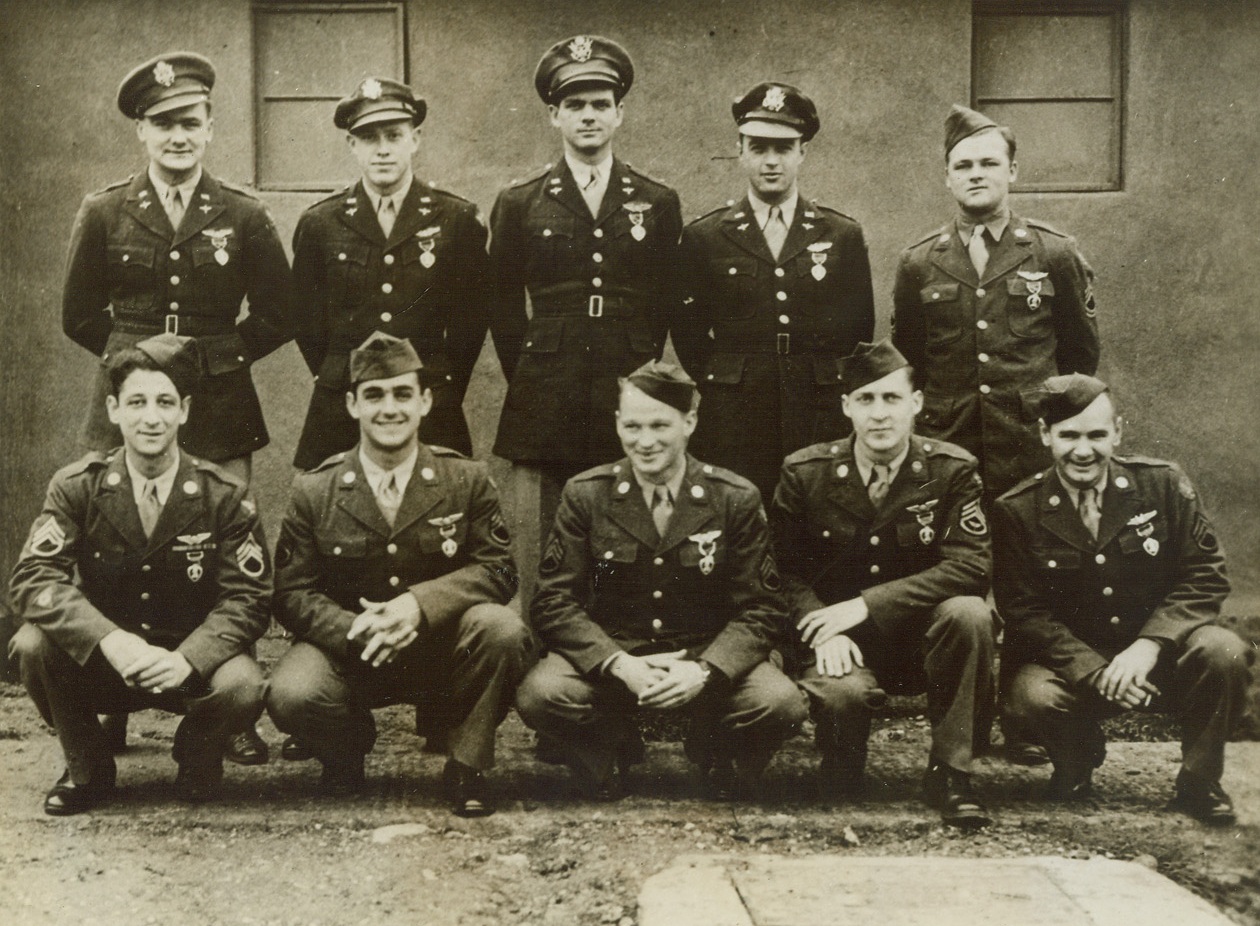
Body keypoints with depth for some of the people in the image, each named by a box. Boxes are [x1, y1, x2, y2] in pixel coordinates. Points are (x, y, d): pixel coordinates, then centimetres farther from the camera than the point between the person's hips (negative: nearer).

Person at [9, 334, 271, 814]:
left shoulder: (225, 495, -9)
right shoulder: (77, 486, -6)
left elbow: (248, 596, -12)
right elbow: (34, 577, -17)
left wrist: (186, 660, -31)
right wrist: (110, 641, -34)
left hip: (191, 660, -1)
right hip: (98, 659, 1)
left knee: (242, 687, -32)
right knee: (32, 644, -27)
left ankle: (196, 754, 7)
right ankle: (88, 768, 1)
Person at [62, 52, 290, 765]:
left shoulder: (244, 216, 4)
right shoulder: (105, 213, 5)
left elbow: (278, 316, 6)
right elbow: (80, 316, 11)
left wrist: (214, 353, 2)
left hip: (219, 402, 0)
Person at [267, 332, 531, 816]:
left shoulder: (467, 480, -2)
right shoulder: (313, 491, -1)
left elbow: (497, 569, -7)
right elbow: (293, 592, -3)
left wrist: (419, 603, -26)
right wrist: (356, 630, -25)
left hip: (441, 648, 0)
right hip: (348, 648, 0)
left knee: (502, 629, -32)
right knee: (291, 696, -31)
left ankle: (465, 766, -7)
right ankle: (347, 754, 9)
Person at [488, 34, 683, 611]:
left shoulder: (658, 204, 9)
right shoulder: (519, 205, 8)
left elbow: (668, 306, 13)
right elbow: (503, 309, 12)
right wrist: (530, 380, 9)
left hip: (629, 406, 0)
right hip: (544, 409, 0)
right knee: (540, 561, 1)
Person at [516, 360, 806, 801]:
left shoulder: (737, 499, -3)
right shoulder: (584, 494, -2)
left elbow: (759, 608, -4)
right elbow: (555, 602, -5)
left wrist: (704, 670, -23)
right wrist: (620, 665, -22)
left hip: (708, 657, 0)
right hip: (609, 658, 0)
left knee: (782, 704, -27)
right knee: (539, 695, -29)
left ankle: (713, 749, 10)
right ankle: (613, 748, 6)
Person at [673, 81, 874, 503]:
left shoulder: (844, 236, 9)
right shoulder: (703, 238, 6)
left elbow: (860, 330, 13)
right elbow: (687, 333, 10)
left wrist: (831, 396, 8)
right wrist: (719, 393, 6)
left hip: (819, 428, 1)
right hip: (731, 430, -1)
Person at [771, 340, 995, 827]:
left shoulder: (953, 469, -7)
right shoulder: (804, 473, -3)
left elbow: (972, 566, -17)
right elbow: (787, 570, 1)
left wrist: (867, 604, -22)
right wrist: (824, 631, -19)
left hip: (923, 636, 1)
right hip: (844, 643, -1)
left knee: (969, 613, -32)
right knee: (842, 692, -35)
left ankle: (949, 770, -13)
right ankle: (841, 770, 4)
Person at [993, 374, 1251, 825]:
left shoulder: (1163, 484, -4)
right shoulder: (1016, 511, -6)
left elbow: (1205, 576, -6)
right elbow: (1023, 612, -9)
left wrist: (1149, 645, -22)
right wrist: (1094, 672, -23)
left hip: (1160, 656, 1)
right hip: (1073, 665, -1)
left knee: (1222, 652, -30)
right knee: (1031, 696, -32)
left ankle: (1198, 784, -2)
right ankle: (1078, 764, 7)